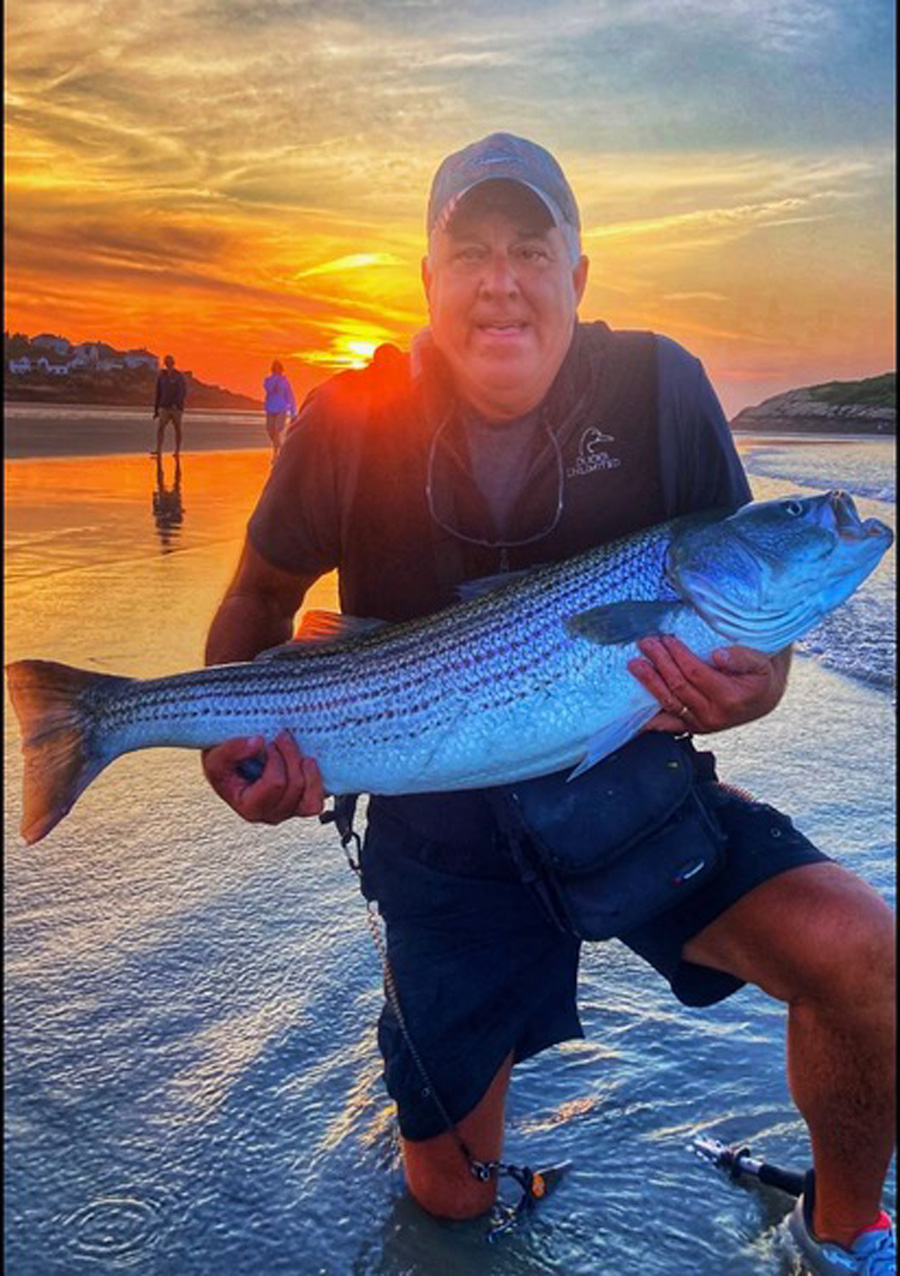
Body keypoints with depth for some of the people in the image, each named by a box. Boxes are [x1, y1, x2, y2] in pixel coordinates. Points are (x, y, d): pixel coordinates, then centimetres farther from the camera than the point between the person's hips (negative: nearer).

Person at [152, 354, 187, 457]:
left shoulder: (179, 376, -3)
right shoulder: (161, 376, 9)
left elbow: (183, 392, -9)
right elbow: (158, 393, 13)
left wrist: (176, 403, -25)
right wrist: (156, 410, 11)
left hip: (176, 407, -3)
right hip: (164, 407, 3)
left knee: (177, 429, 6)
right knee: (160, 428, -13)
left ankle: (177, 451, 17)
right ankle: (158, 451, -19)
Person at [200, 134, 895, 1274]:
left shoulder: (657, 388, -10)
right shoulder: (354, 422, -11)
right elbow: (262, 593, 3)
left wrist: (736, 692, -30)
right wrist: (228, 736, -16)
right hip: (443, 829, 1)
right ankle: (460, 1052, 50)